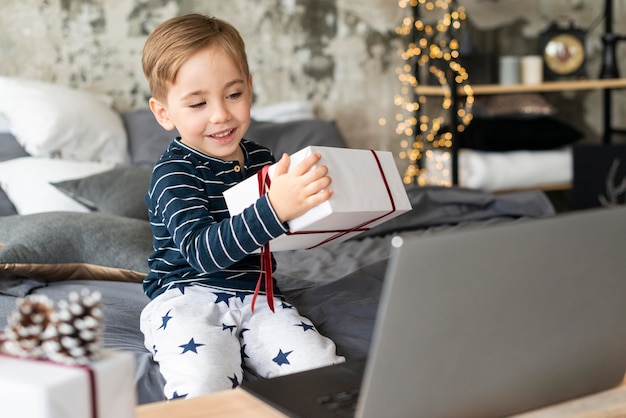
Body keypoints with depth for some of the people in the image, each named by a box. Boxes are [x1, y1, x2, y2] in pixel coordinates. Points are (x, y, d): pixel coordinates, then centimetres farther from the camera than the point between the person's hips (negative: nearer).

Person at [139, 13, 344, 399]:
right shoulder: (174, 174, -9)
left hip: (256, 296, 5)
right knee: (203, 390, -32)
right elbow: (201, 250, -28)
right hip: (187, 298, -5)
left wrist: (310, 191, 6)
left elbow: (293, 234, 28)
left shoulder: (262, 159, 12)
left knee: (323, 371, -20)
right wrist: (274, 208, -41)